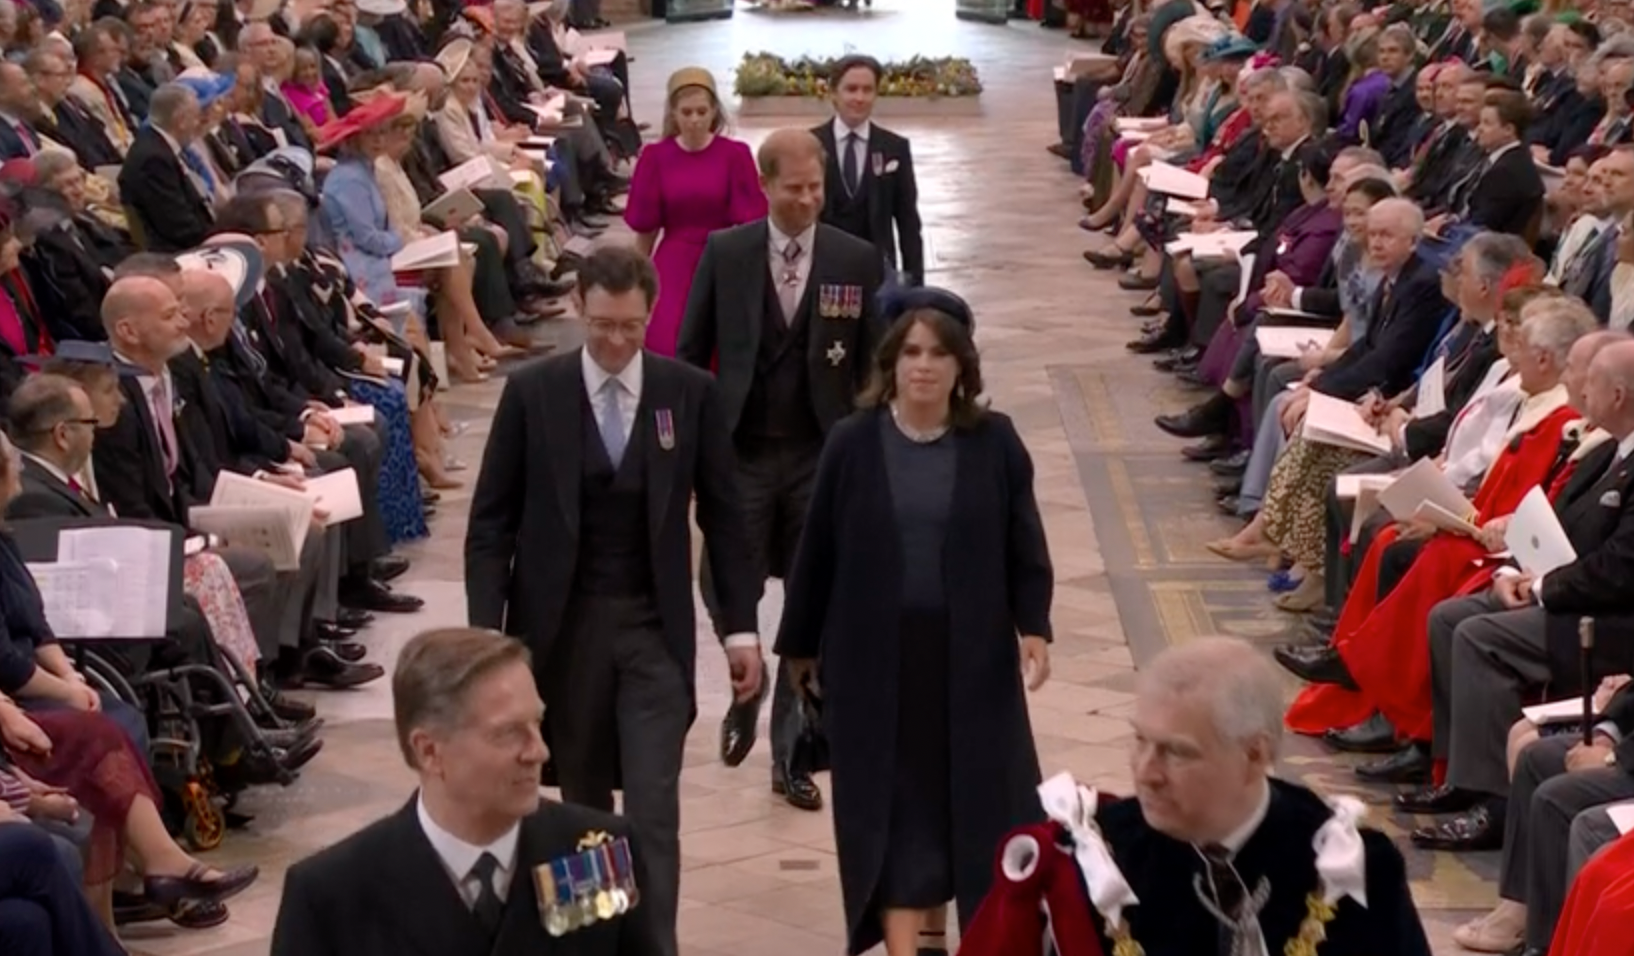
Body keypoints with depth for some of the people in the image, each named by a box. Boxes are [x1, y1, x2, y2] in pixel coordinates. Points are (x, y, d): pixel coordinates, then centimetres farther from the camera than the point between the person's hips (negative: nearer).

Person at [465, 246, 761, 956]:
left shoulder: (691, 393, -2)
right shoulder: (532, 392, -4)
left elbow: (722, 517, 4)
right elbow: (491, 523, -1)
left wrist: (741, 627, 2)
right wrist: (486, 630, -9)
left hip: (655, 629, 0)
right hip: (561, 625, 1)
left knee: (653, 808, -7)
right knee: (583, 802, 13)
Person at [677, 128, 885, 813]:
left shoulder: (857, 260, -2)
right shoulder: (724, 254, -1)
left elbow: (873, 364, 1)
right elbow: (691, 354, 4)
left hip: (823, 455, 0)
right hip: (739, 452, 0)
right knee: (726, 595, -1)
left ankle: (790, 754, 17)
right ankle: (744, 697, 31)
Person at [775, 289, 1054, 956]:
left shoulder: (994, 442, -2)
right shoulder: (853, 442, -3)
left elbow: (1025, 543, 2)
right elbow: (817, 549, 2)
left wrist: (1034, 626, -9)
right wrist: (799, 644, 6)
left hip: (971, 649, 1)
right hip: (875, 651, -1)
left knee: (971, 792, 7)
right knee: (893, 798, 0)